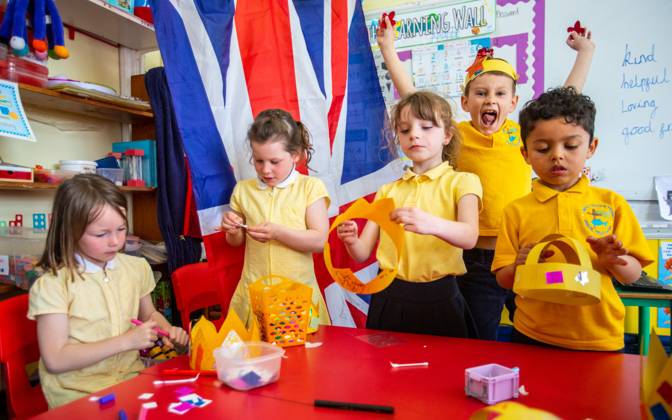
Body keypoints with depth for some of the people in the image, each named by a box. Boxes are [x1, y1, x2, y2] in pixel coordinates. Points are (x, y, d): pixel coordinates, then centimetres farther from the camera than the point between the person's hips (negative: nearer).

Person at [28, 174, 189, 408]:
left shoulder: (137, 268, 3)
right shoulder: (52, 285, -13)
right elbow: (55, 360, -15)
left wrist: (168, 330, 1)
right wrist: (126, 341, -17)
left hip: (131, 377, 5)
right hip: (78, 395, -5)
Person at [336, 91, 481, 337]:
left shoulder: (461, 181, 0)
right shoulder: (388, 191, 10)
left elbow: (469, 237, -19)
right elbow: (363, 253, 3)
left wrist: (432, 224, -39)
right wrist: (351, 240, -20)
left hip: (438, 300, -3)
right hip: (389, 299, 3)